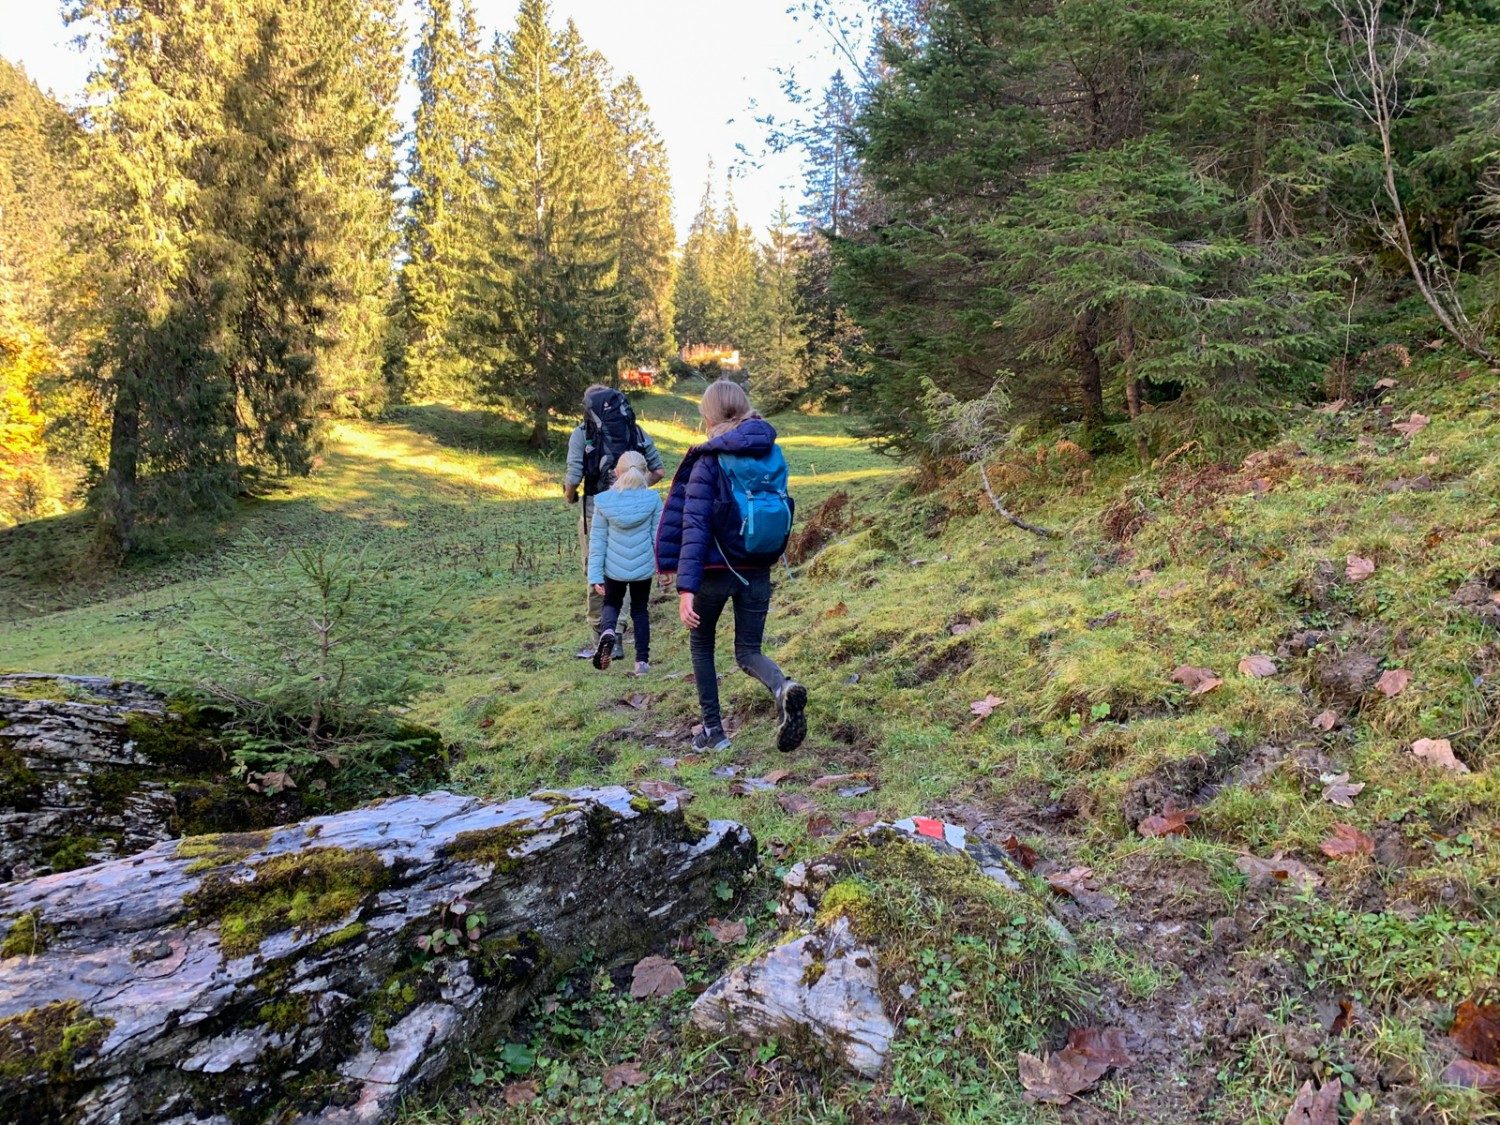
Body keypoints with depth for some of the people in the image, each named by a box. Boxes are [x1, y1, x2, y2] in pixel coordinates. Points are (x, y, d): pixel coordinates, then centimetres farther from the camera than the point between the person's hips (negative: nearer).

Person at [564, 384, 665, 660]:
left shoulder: (582, 433, -4)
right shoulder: (637, 433, 7)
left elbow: (574, 477, -11)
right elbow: (659, 471, 7)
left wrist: (569, 496, 9)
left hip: (596, 513, -3)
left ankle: (599, 642, 13)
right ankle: (616, 641, 16)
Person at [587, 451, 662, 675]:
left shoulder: (603, 501, -8)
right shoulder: (652, 499, -9)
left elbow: (597, 541, -5)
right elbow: (658, 536, -5)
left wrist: (595, 575, 0)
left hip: (614, 568, 0)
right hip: (643, 567, 0)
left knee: (611, 603, 23)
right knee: (640, 610, 18)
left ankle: (607, 630, -10)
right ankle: (642, 660, 14)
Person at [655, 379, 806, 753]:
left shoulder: (708, 462, -12)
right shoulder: (773, 455, 4)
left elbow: (694, 526, -19)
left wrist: (686, 586, -23)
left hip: (716, 568, -4)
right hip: (758, 571, 4)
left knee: (701, 644, 19)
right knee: (749, 652, 12)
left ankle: (712, 730, 20)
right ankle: (782, 687, -22)